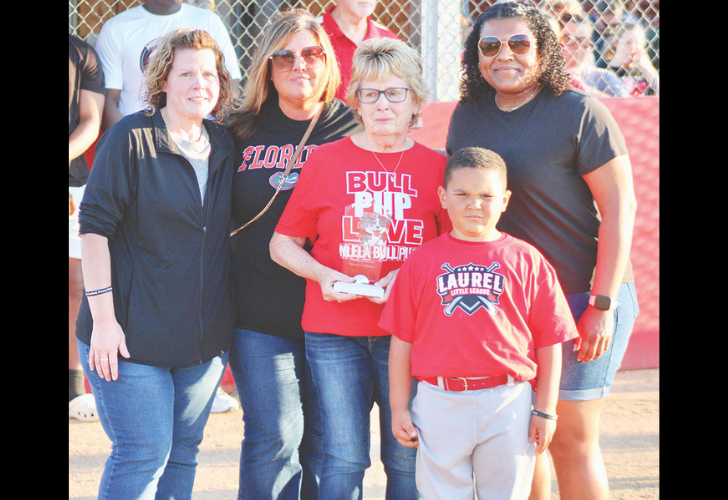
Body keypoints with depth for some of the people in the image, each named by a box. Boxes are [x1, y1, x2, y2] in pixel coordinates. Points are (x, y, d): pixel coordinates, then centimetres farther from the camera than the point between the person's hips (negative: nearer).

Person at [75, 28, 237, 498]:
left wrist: (223, 321, 14)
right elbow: (95, 227, -10)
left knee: (183, 453, 11)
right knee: (143, 455, -6)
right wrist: (103, 317, -16)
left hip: (205, 336, 6)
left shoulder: (225, 146, 9)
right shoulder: (130, 138, -8)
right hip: (133, 332, -6)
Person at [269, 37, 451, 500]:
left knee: (408, 461, 2)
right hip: (335, 335, 0)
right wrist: (323, 275, -8)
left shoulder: (437, 167, 6)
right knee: (344, 460, 0)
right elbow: (283, 243, 9)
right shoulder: (327, 160, 6)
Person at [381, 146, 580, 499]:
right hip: (440, 404, 0)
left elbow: (549, 341, 4)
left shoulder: (527, 261, 3)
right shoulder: (421, 261, 5)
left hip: (508, 404, 0)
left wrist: (546, 409, 1)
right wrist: (399, 407, 3)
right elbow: (402, 339, 6)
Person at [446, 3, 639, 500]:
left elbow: (620, 207, -11)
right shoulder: (467, 116, 8)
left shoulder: (579, 111, -9)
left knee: (572, 440, -3)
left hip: (581, 295, -5)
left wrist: (602, 305, -15)